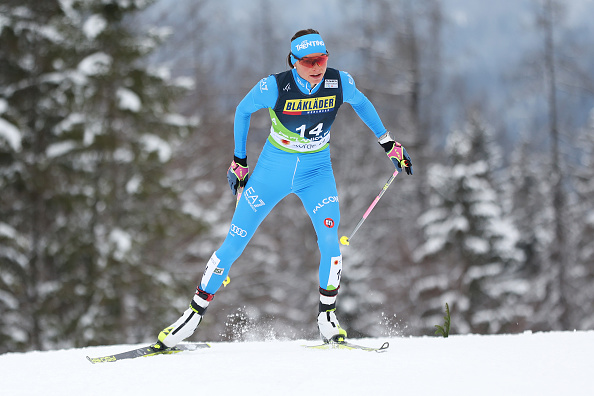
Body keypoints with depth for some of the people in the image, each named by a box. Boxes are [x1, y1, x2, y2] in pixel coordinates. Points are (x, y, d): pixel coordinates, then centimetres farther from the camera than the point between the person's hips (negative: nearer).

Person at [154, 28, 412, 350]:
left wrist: (388, 143, 13)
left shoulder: (340, 83, -16)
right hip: (273, 169, -1)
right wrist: (238, 160, 3)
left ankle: (327, 314, 0)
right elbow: (243, 110, -2)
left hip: (317, 171, 1)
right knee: (234, 244, -1)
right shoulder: (274, 88, -22)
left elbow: (361, 103, 8)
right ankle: (195, 313, 12)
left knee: (330, 239, -21)